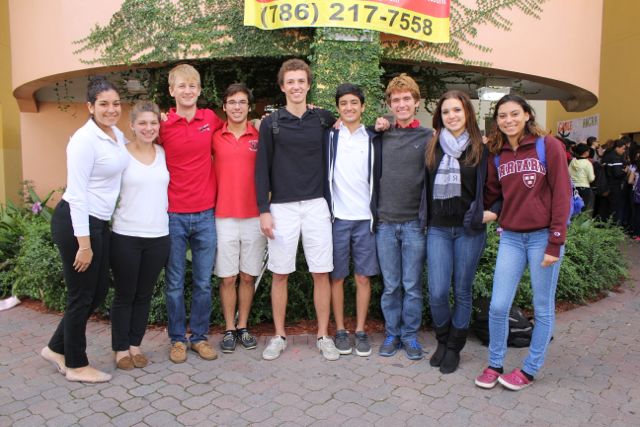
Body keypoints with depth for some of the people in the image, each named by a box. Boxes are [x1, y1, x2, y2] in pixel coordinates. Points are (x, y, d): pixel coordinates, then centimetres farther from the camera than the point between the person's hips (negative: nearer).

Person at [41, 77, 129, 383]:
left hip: (99, 223, 9)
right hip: (75, 223, -9)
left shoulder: (118, 135, 8)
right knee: (81, 295, 4)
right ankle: (77, 365, 23)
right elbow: (77, 194, -20)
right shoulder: (85, 139, -18)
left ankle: (57, 348, 35)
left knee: (98, 292, 16)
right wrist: (84, 244, -21)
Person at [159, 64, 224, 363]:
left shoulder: (210, 119, 4)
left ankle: (200, 336, 24)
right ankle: (177, 339, 24)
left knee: (204, 282, 9)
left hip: (205, 214, 2)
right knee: (175, 282, 9)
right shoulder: (163, 125, -3)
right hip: (173, 215, -2)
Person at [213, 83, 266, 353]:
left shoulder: (260, 136, 3)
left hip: (254, 217, 1)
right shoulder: (215, 137, 3)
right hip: (224, 217, 0)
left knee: (248, 276, 9)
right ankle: (229, 330, 19)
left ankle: (243, 327, 23)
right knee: (227, 277, 5)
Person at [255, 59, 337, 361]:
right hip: (282, 208, -1)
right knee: (280, 274, 6)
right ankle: (279, 336, 21)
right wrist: (263, 210, -4)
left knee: (321, 273, 3)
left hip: (316, 205, 1)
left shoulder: (323, 118, 7)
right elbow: (262, 169, 2)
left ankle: (323, 335, 18)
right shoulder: (271, 123, 3)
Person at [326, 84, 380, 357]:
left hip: (365, 218, 1)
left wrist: (377, 212, 4)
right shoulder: (329, 137, 6)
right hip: (336, 216, -1)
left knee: (363, 277, 4)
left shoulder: (373, 139, 8)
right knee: (337, 276, 5)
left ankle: (361, 331, 16)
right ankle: (340, 330, 17)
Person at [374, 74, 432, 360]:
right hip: (385, 222, 2)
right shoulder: (381, 136, 7)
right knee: (390, 285, 10)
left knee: (412, 285, 6)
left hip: (414, 223, -1)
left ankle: (410, 335, 20)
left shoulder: (428, 137, 1)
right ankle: (392, 334, 23)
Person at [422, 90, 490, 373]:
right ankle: (442, 340, 22)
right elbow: (426, 187, 12)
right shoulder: (433, 148, 7)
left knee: (462, 291, 7)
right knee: (437, 293, -3)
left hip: (469, 230, -1)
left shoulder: (480, 149, 0)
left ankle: (454, 347, 24)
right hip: (438, 229, 2)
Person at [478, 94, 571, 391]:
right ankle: (495, 364, 22)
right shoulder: (497, 155, 9)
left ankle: (530, 370, 25)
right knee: (498, 307, 1)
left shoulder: (548, 146, -4)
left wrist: (555, 242, -11)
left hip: (543, 236, -3)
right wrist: (488, 213, -5)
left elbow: (561, 194, -8)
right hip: (511, 238, 4)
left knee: (543, 309, 8)